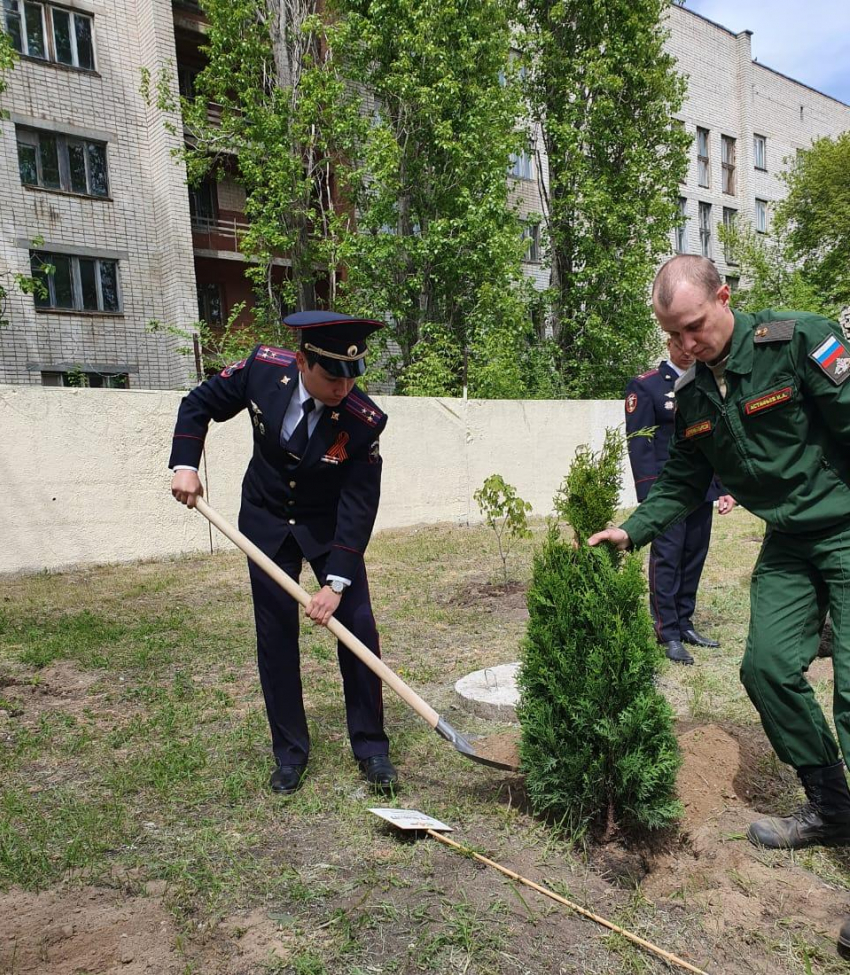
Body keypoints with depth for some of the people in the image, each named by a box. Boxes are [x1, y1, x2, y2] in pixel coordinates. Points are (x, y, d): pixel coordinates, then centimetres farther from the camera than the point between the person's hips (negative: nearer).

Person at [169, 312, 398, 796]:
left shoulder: (364, 421, -27)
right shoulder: (263, 367, -21)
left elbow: (359, 507, -23)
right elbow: (199, 404, -4)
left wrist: (337, 580, -28)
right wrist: (185, 465, -16)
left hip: (331, 525, -1)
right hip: (267, 522, 2)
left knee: (358, 627, -6)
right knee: (276, 636, 3)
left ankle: (371, 746, 11)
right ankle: (290, 752, 17)